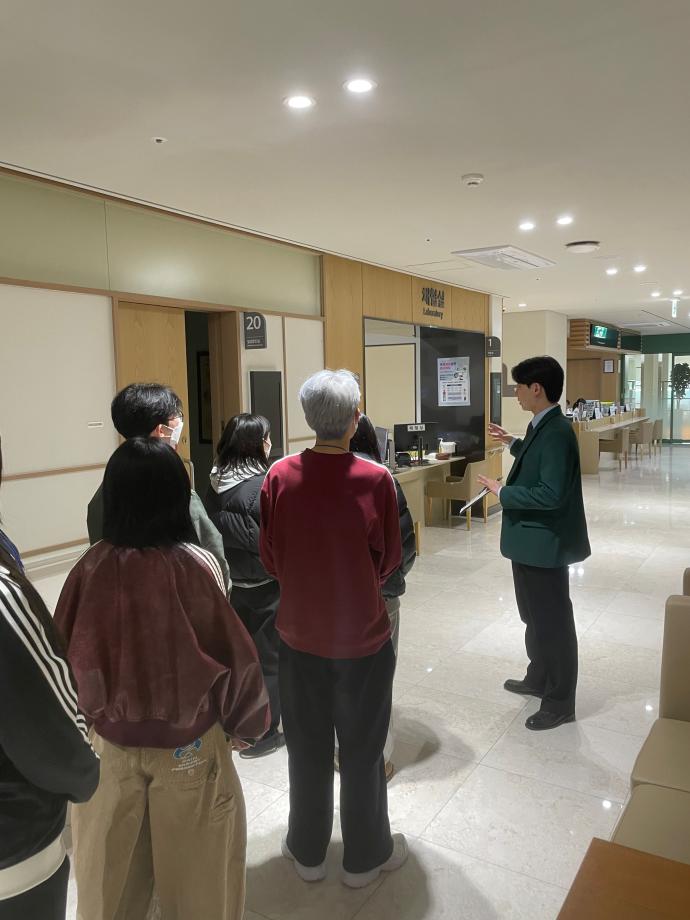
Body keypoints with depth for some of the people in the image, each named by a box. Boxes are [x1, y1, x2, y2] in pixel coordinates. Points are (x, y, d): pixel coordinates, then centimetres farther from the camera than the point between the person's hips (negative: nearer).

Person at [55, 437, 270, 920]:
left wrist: (87, 715, 14)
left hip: (110, 741, 3)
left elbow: (67, 656, -5)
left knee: (113, 865, 25)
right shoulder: (197, 565, -22)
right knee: (196, 866, 21)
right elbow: (233, 656, -15)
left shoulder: (92, 567, -16)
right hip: (189, 745, -2)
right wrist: (246, 721, 3)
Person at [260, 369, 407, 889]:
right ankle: (366, 857, 36)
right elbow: (389, 560, -9)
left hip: (299, 634, 2)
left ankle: (308, 851, 38)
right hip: (363, 635, -2)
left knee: (307, 749, 20)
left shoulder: (280, 476, -12)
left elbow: (270, 558, -4)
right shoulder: (375, 479, -19)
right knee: (363, 751, 17)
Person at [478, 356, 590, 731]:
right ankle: (539, 678, 42)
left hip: (545, 542, -10)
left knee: (552, 621, 5)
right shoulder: (542, 426, 6)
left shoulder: (557, 432, -24)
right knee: (534, 615, 23)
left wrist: (502, 492, -21)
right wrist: (513, 443, 20)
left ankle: (560, 701, 21)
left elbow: (551, 494, -30)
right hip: (532, 538, 10)